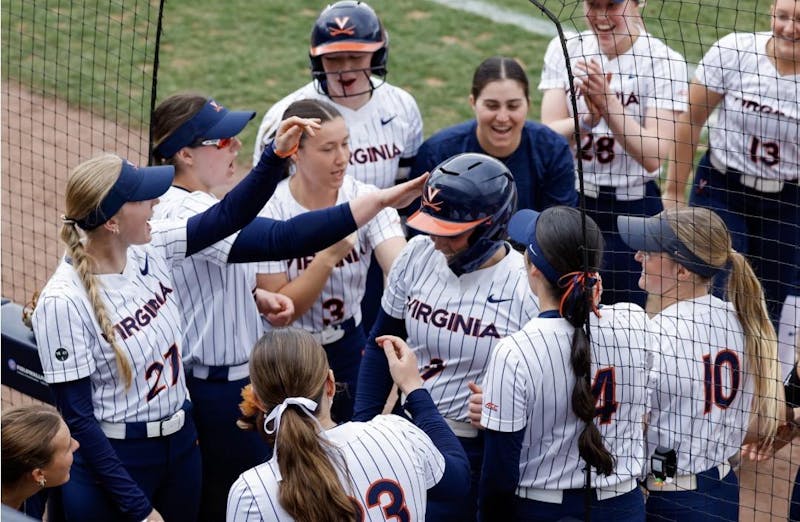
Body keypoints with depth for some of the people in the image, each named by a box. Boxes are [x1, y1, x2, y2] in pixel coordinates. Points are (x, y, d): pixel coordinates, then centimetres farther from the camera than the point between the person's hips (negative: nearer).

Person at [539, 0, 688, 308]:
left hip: (633, 210, -3)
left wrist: (607, 102, -28)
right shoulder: (564, 50, 0)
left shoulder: (663, 63, -10)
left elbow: (652, 157, -18)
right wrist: (589, 118, -27)